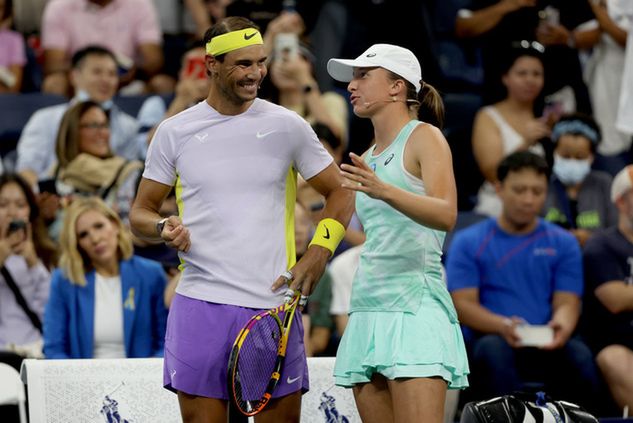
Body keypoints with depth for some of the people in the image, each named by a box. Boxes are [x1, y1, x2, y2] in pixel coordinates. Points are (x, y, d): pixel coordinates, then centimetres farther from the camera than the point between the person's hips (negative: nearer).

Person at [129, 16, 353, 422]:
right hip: (201, 304, 0)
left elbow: (339, 193, 12)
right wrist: (163, 228, -11)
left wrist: (319, 252, -4)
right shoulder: (174, 132, 6)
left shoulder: (287, 126, 5)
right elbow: (141, 212, 12)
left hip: (274, 307, 0)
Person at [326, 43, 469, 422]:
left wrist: (384, 191, -33)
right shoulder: (370, 157, 20)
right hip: (368, 309, 8)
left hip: (414, 306, -8)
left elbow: (446, 215, -18)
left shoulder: (424, 137, -2)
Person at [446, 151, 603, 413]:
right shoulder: (468, 242, 9)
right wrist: (503, 325, -22)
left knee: (580, 356, -32)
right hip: (489, 340, -1)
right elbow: (462, 303, -1)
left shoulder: (563, 243, 15)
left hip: (548, 347, 1)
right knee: (493, 350, -37)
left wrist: (560, 327, -21)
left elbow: (567, 302, 6)